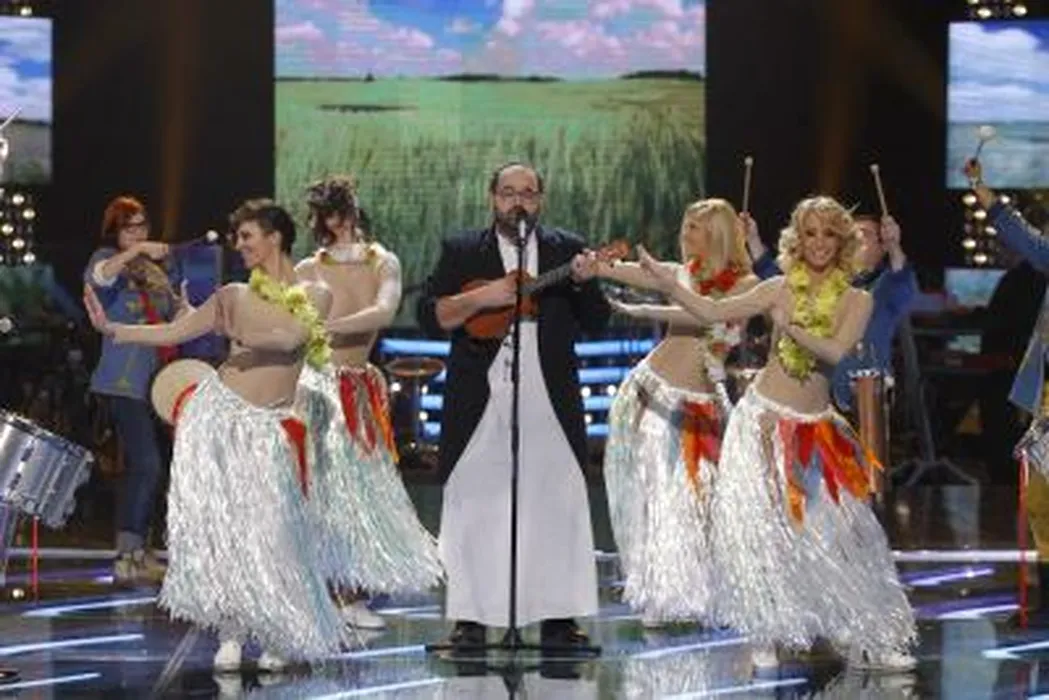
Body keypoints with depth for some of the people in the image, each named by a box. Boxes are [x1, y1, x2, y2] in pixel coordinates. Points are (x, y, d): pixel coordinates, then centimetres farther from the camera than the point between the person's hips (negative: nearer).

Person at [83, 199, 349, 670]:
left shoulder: (314, 296, 5)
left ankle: (279, 637, 7)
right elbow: (170, 333, 8)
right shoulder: (235, 297, 11)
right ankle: (230, 632, -1)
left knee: (267, 532, -10)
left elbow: (292, 336, -14)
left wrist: (245, 335, -27)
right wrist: (110, 328, -2)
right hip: (217, 413, 2)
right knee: (217, 521, -8)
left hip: (266, 428, -2)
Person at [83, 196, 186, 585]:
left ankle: (136, 552, 16)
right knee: (147, 464, -16)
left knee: (139, 466, 11)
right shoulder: (109, 260, -2)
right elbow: (97, 276, -26)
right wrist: (136, 251, -36)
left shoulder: (155, 273, 18)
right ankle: (127, 556, -16)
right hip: (124, 381, -8)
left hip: (155, 379, 8)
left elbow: (174, 319, 26)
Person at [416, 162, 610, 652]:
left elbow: (596, 323, 7)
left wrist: (583, 283, -12)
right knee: (474, 507, 0)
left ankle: (558, 619, 4)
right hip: (479, 402, -1)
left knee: (557, 506, -1)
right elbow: (429, 317, -1)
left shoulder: (565, 250, 11)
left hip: (549, 403, 1)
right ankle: (471, 620, 5)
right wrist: (481, 297, -14)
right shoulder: (461, 253, 8)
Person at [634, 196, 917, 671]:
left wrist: (792, 328, -31)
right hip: (764, 418, 0)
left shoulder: (856, 301, -1)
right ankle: (766, 636, 2)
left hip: (815, 427, 1)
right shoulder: (780, 290, 0)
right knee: (758, 523, -6)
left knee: (837, 534, 2)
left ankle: (868, 639, 10)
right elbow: (712, 312, -2)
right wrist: (668, 283, -12)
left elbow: (836, 351, -18)